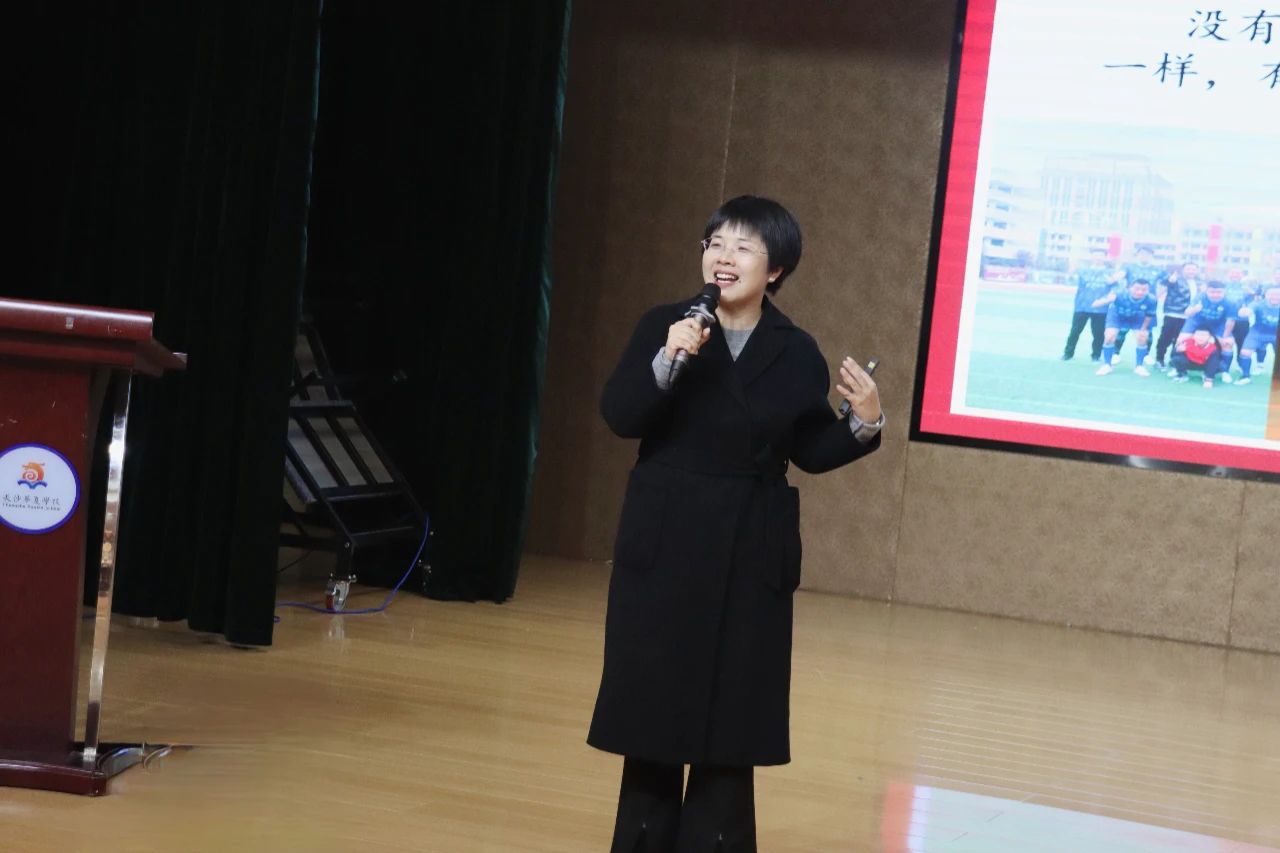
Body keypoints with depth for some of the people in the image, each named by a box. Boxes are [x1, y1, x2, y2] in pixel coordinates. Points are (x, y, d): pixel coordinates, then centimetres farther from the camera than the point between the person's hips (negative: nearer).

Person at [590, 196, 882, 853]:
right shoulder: (663, 326, -2)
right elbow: (618, 417, -11)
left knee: (732, 707, 3)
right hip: (665, 544, 0)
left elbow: (810, 452, 6)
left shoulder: (796, 353, 1)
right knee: (652, 696, 5)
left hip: (751, 553, 1)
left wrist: (863, 425, -10)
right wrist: (665, 363, -25)